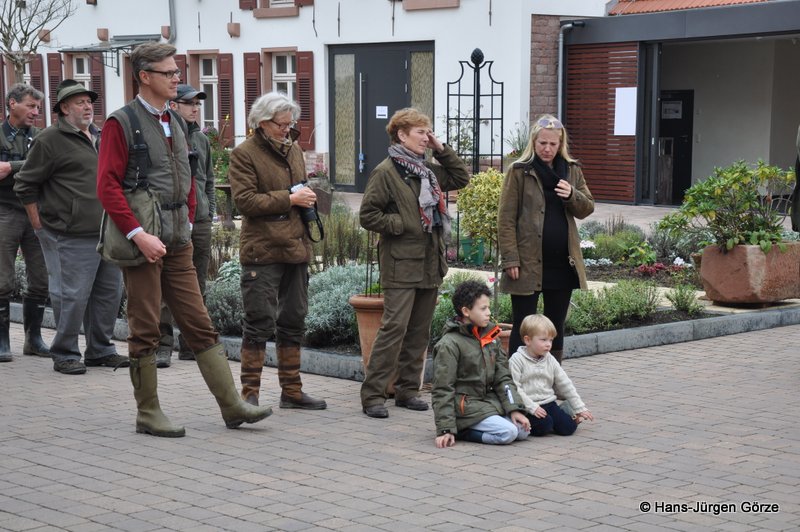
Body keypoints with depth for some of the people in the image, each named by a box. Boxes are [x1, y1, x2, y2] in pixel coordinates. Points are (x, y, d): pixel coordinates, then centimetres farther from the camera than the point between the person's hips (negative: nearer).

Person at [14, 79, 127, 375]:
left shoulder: (100, 138, 17)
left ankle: (101, 350, 24)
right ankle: (64, 355, 7)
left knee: (110, 292, 11)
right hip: (72, 237, -8)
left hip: (108, 233, 8)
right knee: (73, 296, -6)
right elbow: (25, 186, -4)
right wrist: (40, 226, -5)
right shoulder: (50, 140, -6)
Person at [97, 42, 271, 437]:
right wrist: (138, 234, -21)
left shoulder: (175, 123, 15)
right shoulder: (122, 123, -8)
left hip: (178, 244, 7)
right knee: (145, 331, 2)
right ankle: (148, 414, 11)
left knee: (200, 325, 7)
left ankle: (231, 405, 8)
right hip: (144, 245, -7)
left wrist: (187, 223, 12)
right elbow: (107, 186, -15)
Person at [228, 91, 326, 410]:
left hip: (295, 248, 7)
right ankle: (250, 393, 1)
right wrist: (289, 199, -16)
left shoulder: (293, 150, 16)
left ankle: (291, 391, 20)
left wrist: (307, 198, 8)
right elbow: (245, 201, -15)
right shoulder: (244, 154, -6)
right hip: (262, 250, -7)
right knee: (259, 323, -6)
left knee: (293, 321, 12)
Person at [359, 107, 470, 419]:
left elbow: (461, 178, 23)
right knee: (394, 328, -12)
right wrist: (402, 225, -12)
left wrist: (441, 150, 13)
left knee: (420, 331, 10)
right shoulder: (386, 172, -8)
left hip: (429, 264, 8)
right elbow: (368, 215, -10)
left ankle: (408, 390, 18)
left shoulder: (428, 170, 16)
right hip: (401, 266, -8)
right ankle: (373, 395, -8)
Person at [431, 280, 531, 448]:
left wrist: (514, 408, -3)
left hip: (488, 399, 8)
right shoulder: (449, 344, -15)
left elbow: (502, 376, 10)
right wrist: (445, 429, -17)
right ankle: (461, 431, -5)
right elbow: (443, 389, -14)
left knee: (523, 431, -6)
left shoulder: (491, 335, 7)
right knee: (507, 433, -21)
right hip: (465, 405, -8)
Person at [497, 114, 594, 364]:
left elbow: (587, 209, 11)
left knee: (556, 328, 12)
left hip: (562, 263, 5)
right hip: (529, 263, -5)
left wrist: (572, 195, -11)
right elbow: (506, 219, -6)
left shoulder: (572, 170, 11)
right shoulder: (519, 171, -3)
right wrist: (510, 259, -13)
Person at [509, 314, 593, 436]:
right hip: (528, 407, -5)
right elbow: (515, 388, -14)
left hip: (549, 404, 5)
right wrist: (532, 407, -20)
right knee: (543, 426, -29)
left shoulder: (550, 360, 11)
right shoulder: (517, 360, -7)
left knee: (568, 426, -13)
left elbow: (565, 385, 15)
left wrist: (580, 408, 12)